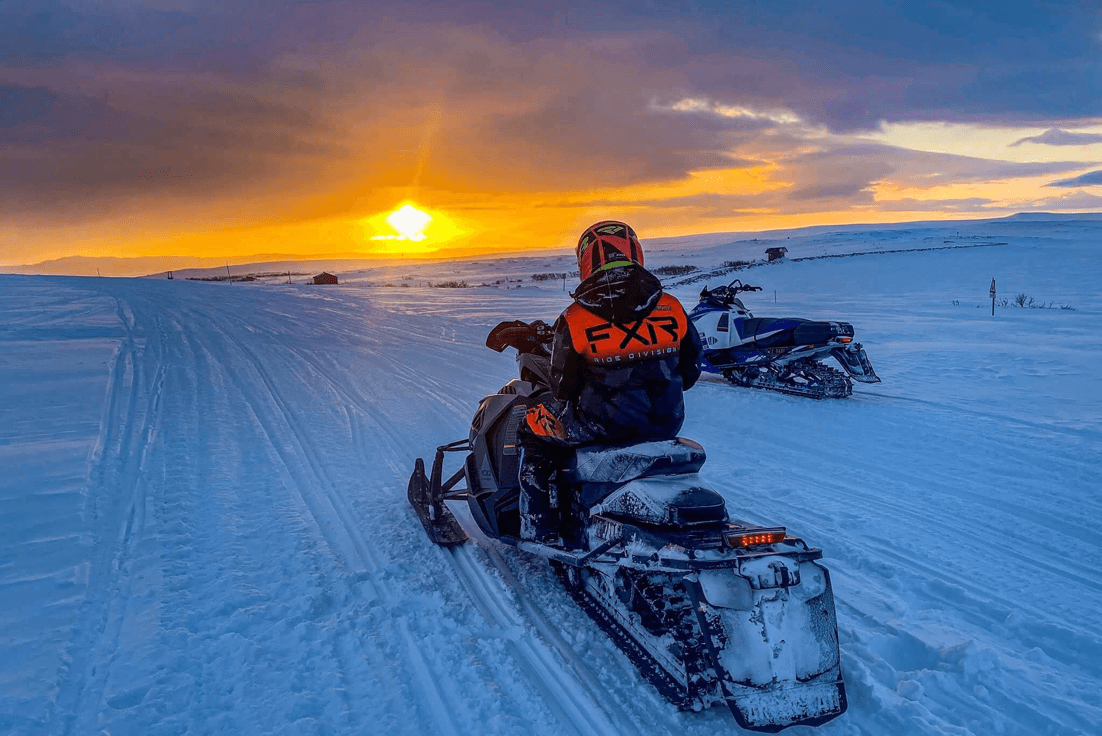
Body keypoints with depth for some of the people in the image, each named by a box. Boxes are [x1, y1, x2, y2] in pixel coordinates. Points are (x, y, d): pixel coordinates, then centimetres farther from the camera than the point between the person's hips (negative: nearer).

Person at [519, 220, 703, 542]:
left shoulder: (574, 320, -12)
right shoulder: (672, 308, -4)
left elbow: (562, 390, -3)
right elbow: (688, 374, 7)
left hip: (601, 427, -4)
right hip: (666, 425, 5)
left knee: (534, 426, 19)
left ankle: (537, 534, 17)